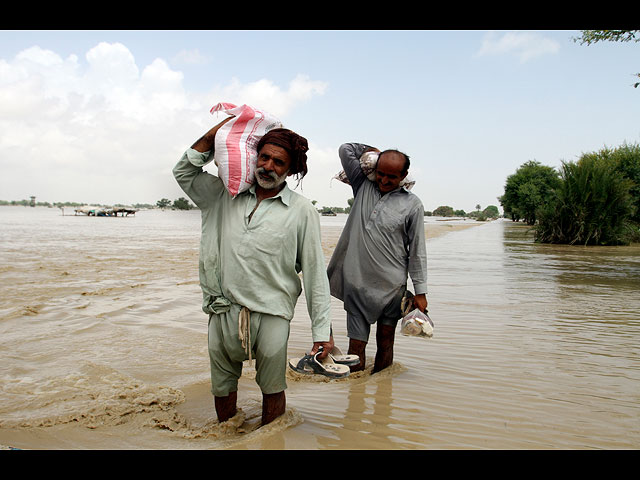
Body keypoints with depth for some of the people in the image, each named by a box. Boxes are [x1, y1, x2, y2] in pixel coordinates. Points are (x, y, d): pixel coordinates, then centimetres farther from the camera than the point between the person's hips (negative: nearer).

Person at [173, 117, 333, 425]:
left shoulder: (301, 211, -2)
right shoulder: (226, 194, 8)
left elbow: (315, 272, -3)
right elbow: (184, 173, 16)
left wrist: (322, 330, -6)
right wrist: (216, 132, 8)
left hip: (271, 314, -3)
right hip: (223, 312, 4)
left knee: (272, 391, 10)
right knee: (222, 389, 18)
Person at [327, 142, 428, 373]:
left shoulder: (412, 204, 1)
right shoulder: (363, 186, 10)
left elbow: (417, 251, 1)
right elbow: (346, 149, 15)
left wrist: (420, 292, -1)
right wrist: (374, 151, 19)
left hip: (391, 285, -2)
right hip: (357, 281, 2)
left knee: (385, 343, 7)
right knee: (356, 344, 2)